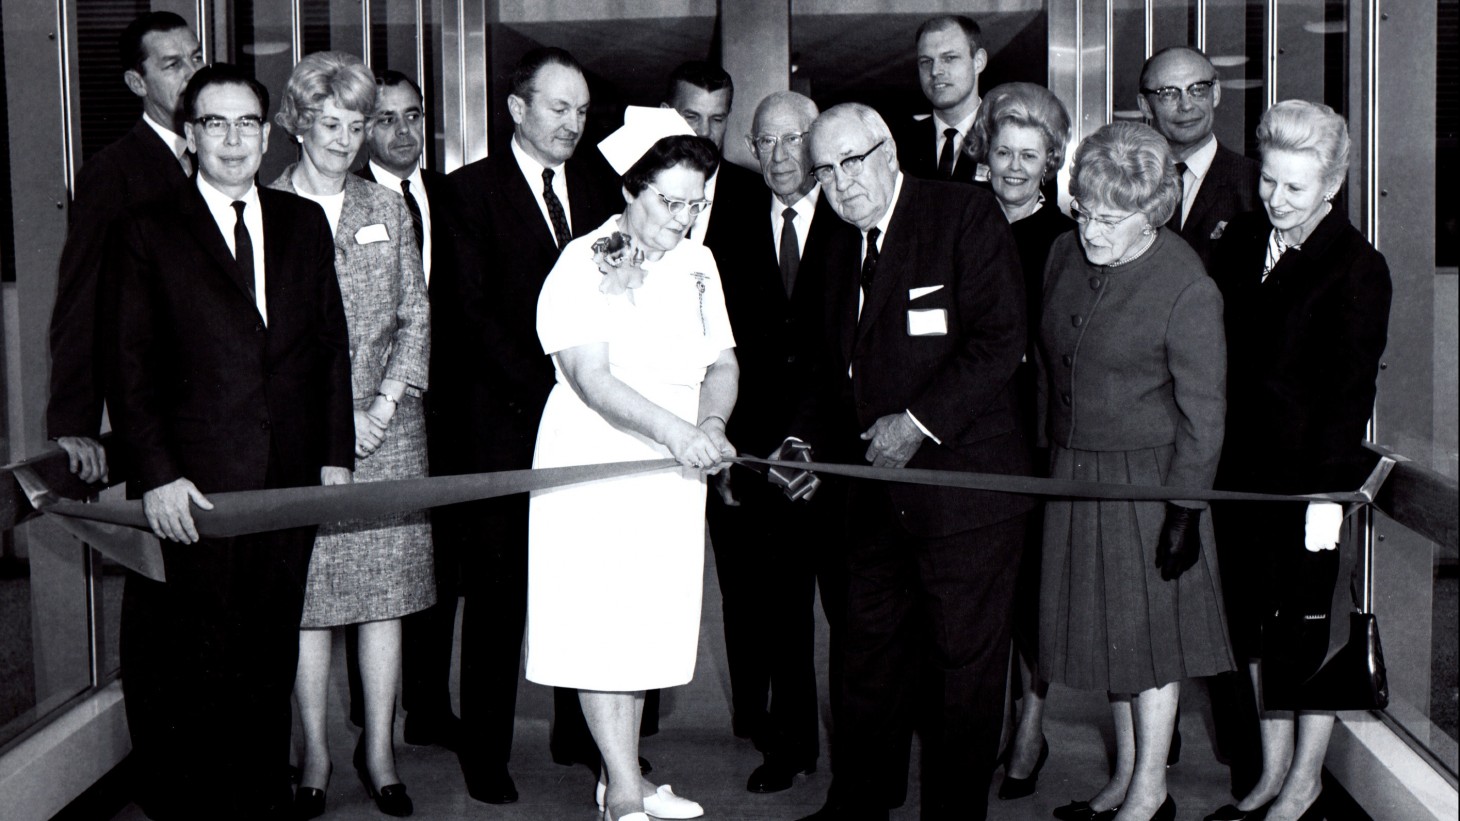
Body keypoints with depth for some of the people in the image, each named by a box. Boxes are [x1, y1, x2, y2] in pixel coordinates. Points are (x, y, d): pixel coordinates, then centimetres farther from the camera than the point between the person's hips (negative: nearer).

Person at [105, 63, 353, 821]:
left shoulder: (304, 224, 13)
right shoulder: (148, 234, 2)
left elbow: (331, 343, 13)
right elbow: (129, 366, -1)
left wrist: (336, 451, 7)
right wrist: (156, 473, -10)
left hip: (293, 476, 4)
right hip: (199, 487, -3)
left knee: (273, 654, 10)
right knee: (202, 662, 0)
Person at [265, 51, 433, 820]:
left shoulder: (387, 209, 12)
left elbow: (416, 317, 10)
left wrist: (383, 405, -3)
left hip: (387, 424, 3)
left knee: (385, 589, 4)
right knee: (308, 595, 0)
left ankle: (379, 751, 14)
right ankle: (315, 755, 11)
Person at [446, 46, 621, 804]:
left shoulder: (600, 189, 14)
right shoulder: (471, 190, 2)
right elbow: (474, 311, -6)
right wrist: (545, 391, -13)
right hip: (507, 421, -3)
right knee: (498, 592, 3)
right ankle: (486, 753, 14)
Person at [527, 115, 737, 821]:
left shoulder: (697, 265, 10)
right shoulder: (584, 264, -10)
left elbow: (722, 364, 9)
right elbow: (592, 379, -19)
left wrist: (711, 424, -12)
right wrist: (675, 431, -29)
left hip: (673, 470, 6)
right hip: (595, 465, -6)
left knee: (652, 623, 9)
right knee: (603, 623, -5)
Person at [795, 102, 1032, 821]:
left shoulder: (967, 215, -7)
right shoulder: (843, 255, 16)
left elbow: (999, 341, -15)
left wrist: (918, 422, -18)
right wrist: (806, 442, 6)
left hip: (964, 480, -7)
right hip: (877, 489, 7)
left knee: (964, 666, 2)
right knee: (869, 654, 13)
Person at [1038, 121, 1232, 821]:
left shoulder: (1188, 289, -17)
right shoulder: (1064, 256, 2)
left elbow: (1201, 412, -14)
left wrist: (1185, 510, -15)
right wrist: (1047, 454, 13)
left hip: (1146, 475, -6)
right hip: (1073, 472, 6)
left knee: (1150, 629, 5)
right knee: (1105, 625, 14)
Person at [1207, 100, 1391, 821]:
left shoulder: (1357, 268, -10)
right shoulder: (1240, 241, 7)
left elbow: (1350, 388, -13)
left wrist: (1329, 489, -18)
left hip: (1308, 476, -6)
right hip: (1241, 469, 6)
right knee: (1255, 626, 13)